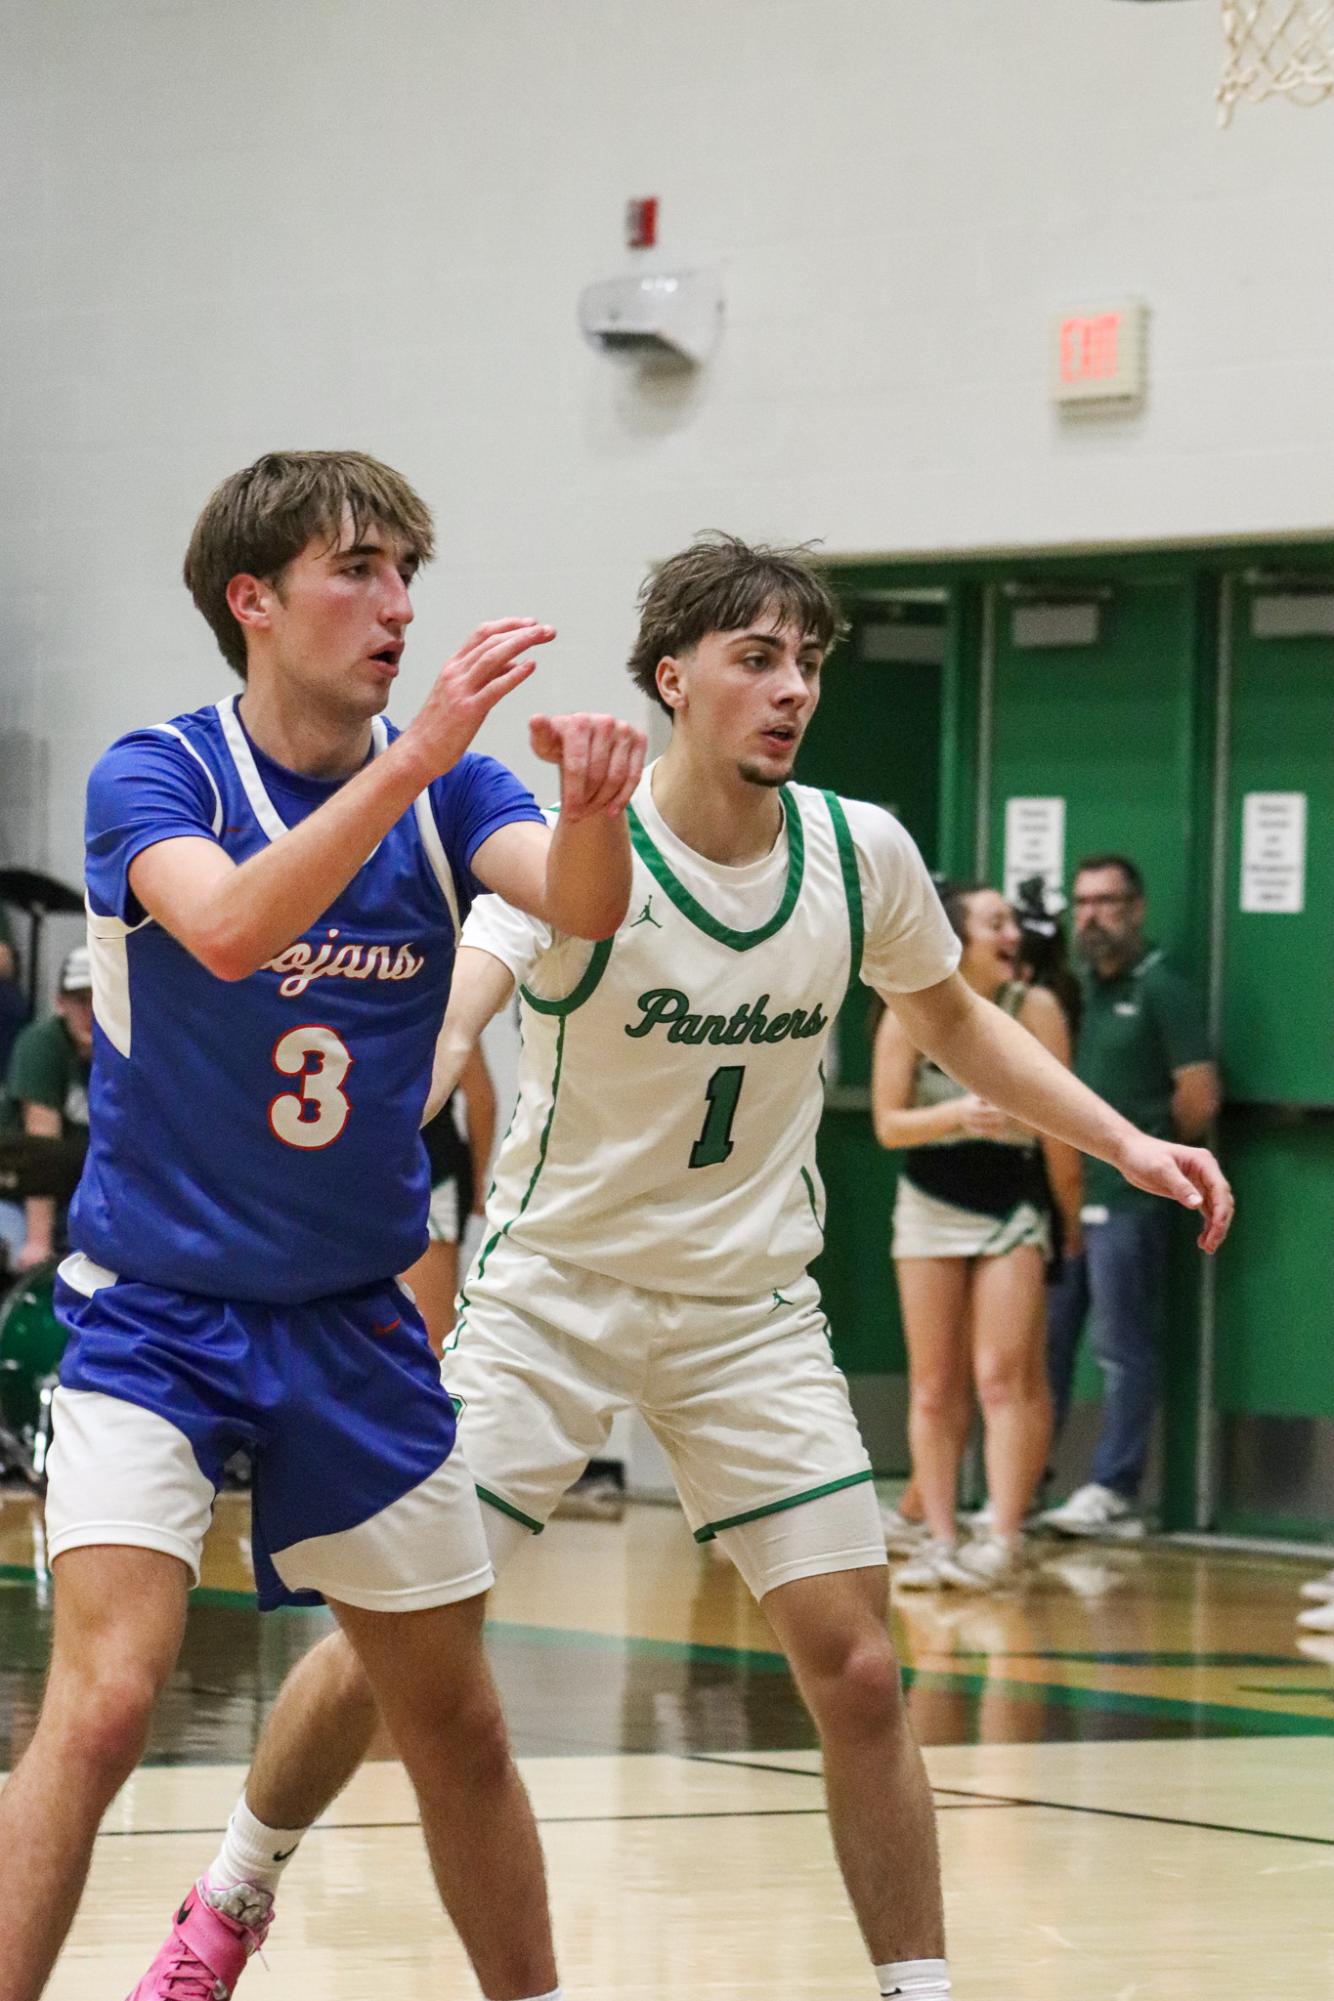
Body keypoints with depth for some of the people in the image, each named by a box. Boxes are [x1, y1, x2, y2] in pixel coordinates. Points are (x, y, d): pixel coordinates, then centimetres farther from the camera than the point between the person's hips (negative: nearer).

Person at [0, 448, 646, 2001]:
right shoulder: (152, 778, -11)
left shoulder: (447, 788, 0)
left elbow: (582, 907, -19)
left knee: (456, 1726, 11)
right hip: (153, 1312, -4)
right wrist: (415, 755, -40)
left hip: (353, 1321, 4)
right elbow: (229, 926, -32)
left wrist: (592, 808, -41)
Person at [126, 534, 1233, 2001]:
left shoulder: (862, 854, -6)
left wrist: (1125, 1142, 7)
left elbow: (951, 1023, 15)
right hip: (550, 1284, -3)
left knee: (858, 1675, -5)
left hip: (750, 1311, 3)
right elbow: (448, 1008, -37)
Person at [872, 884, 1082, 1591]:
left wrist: (1073, 1220, 0)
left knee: (1004, 1375, -13)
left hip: (1014, 1207, -2)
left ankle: (1004, 1539, -14)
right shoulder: (909, 1017, -7)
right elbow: (888, 1123, -8)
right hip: (931, 1207, 2)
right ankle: (940, 1540, 9)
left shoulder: (1035, 1010, -10)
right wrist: (959, 1114, -26)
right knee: (934, 1385, 4)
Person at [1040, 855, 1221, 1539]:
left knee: (1123, 1347, -3)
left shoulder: (1163, 989, -5)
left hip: (1127, 1200, -7)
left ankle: (1114, 1491, 1)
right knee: (1040, 1344, 9)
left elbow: (1199, 1098, -9)